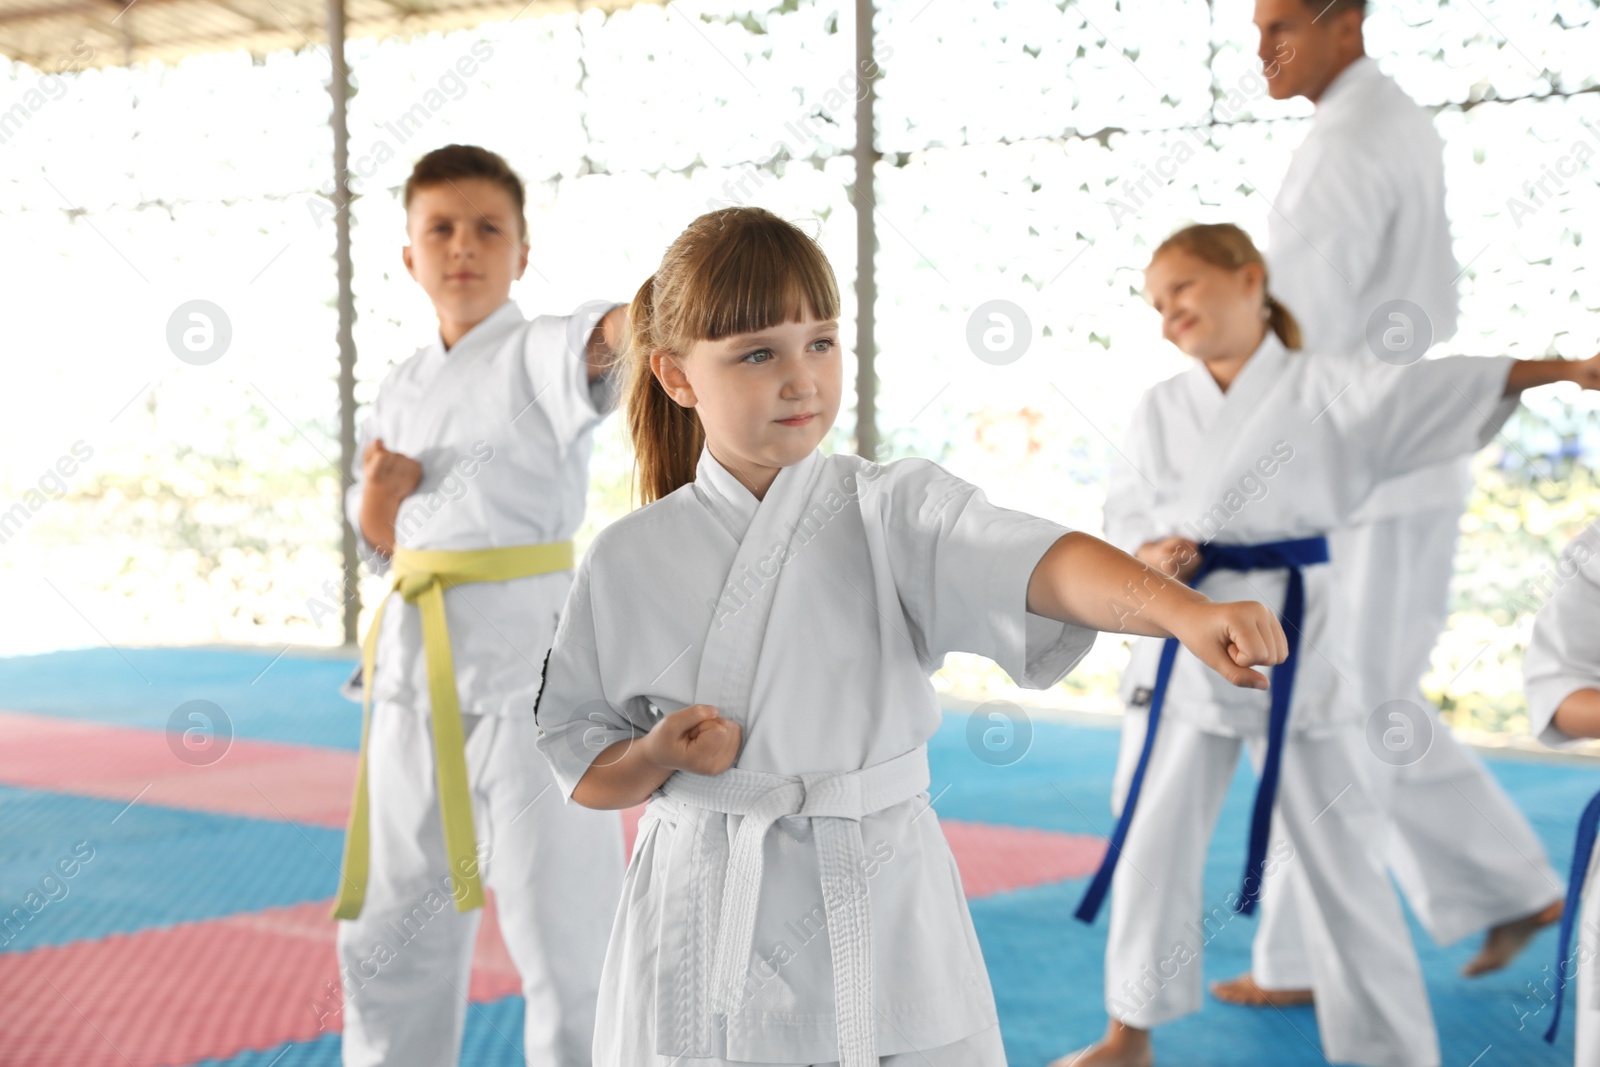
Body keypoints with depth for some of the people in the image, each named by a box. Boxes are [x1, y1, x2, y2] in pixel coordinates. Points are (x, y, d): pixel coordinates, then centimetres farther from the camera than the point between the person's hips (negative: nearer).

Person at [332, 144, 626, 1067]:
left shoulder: (541, 354, -6)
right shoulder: (404, 391, 12)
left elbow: (603, 342, -31)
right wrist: (376, 499, -4)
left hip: (530, 656, -7)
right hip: (417, 663, 7)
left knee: (564, 929, -4)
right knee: (390, 931, 18)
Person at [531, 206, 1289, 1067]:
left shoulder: (895, 513, -4)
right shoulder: (626, 562, 0)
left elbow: (1042, 565, -23)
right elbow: (582, 772, 8)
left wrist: (1183, 609, -41)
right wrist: (657, 756, -13)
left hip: (881, 923, 0)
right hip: (706, 935, 1)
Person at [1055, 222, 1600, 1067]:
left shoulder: (1327, 388, -5)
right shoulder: (1160, 410, 6)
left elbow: (1436, 392, -13)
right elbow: (1123, 513, 9)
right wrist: (1148, 553, -13)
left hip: (1291, 644, -3)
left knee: (1335, 854, 3)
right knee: (1153, 841, 12)